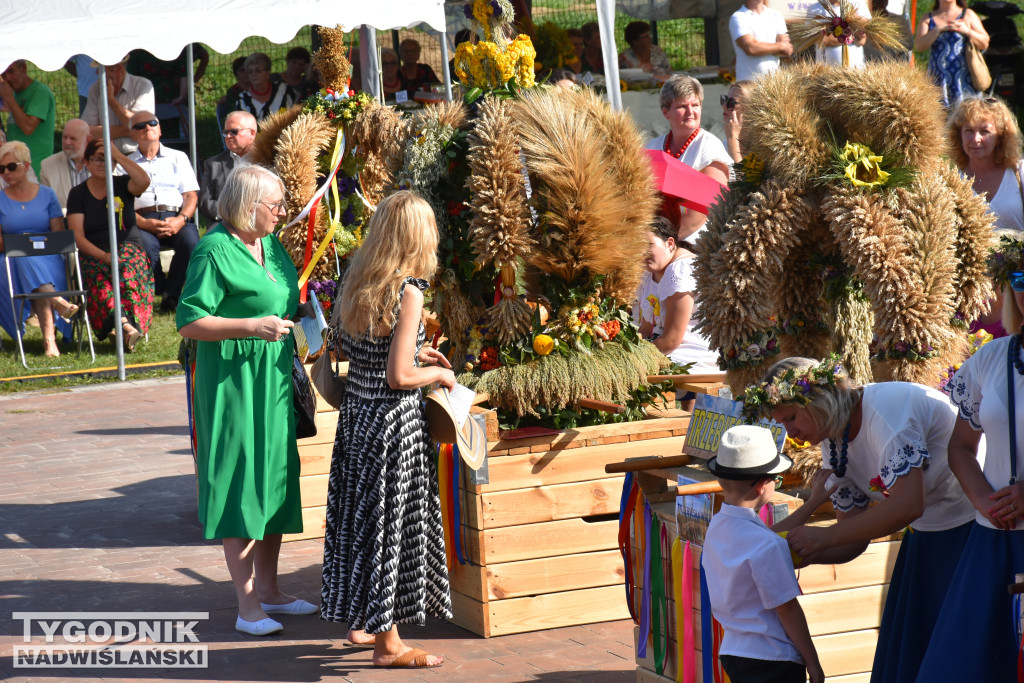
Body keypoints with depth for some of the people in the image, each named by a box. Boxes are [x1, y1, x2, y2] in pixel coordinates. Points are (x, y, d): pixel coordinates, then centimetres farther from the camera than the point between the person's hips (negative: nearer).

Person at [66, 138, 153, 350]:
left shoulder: (122, 185, 12)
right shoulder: (78, 194, 10)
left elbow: (143, 181, -14)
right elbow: (77, 236, 0)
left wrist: (118, 155, -6)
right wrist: (103, 256, -16)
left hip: (128, 248, 0)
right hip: (94, 254, 0)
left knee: (128, 272, -37)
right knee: (98, 278, -36)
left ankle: (121, 327, -42)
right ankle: (128, 326, -53)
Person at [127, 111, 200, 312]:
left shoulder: (178, 158, 23)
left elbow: (191, 195, 13)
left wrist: (181, 220, -9)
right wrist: (145, 223, -13)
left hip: (176, 218, 1)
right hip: (143, 220, -1)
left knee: (190, 240, -33)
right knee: (145, 244, -37)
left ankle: (171, 294, -23)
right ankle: (159, 292, -22)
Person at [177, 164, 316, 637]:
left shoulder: (271, 245, 12)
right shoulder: (215, 252, -14)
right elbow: (190, 322, -18)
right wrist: (252, 326, -24)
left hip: (274, 380, 9)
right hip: (234, 383, -9)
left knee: (275, 482, 12)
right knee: (241, 485, -6)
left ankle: (269, 590, 23)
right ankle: (247, 606, -2)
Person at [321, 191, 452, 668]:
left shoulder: (356, 282, 4)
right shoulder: (407, 292, -18)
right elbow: (399, 376, -20)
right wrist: (438, 374, -2)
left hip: (356, 410, 8)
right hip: (393, 421, -8)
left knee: (362, 514, 18)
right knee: (394, 524, 1)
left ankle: (360, 621, 29)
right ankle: (387, 642, 8)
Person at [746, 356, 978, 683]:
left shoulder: (886, 407, -22)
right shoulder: (834, 443, 5)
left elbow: (908, 505, -32)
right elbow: (854, 541, 8)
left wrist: (822, 537, -25)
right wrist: (804, 553, -13)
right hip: (927, 536, 9)